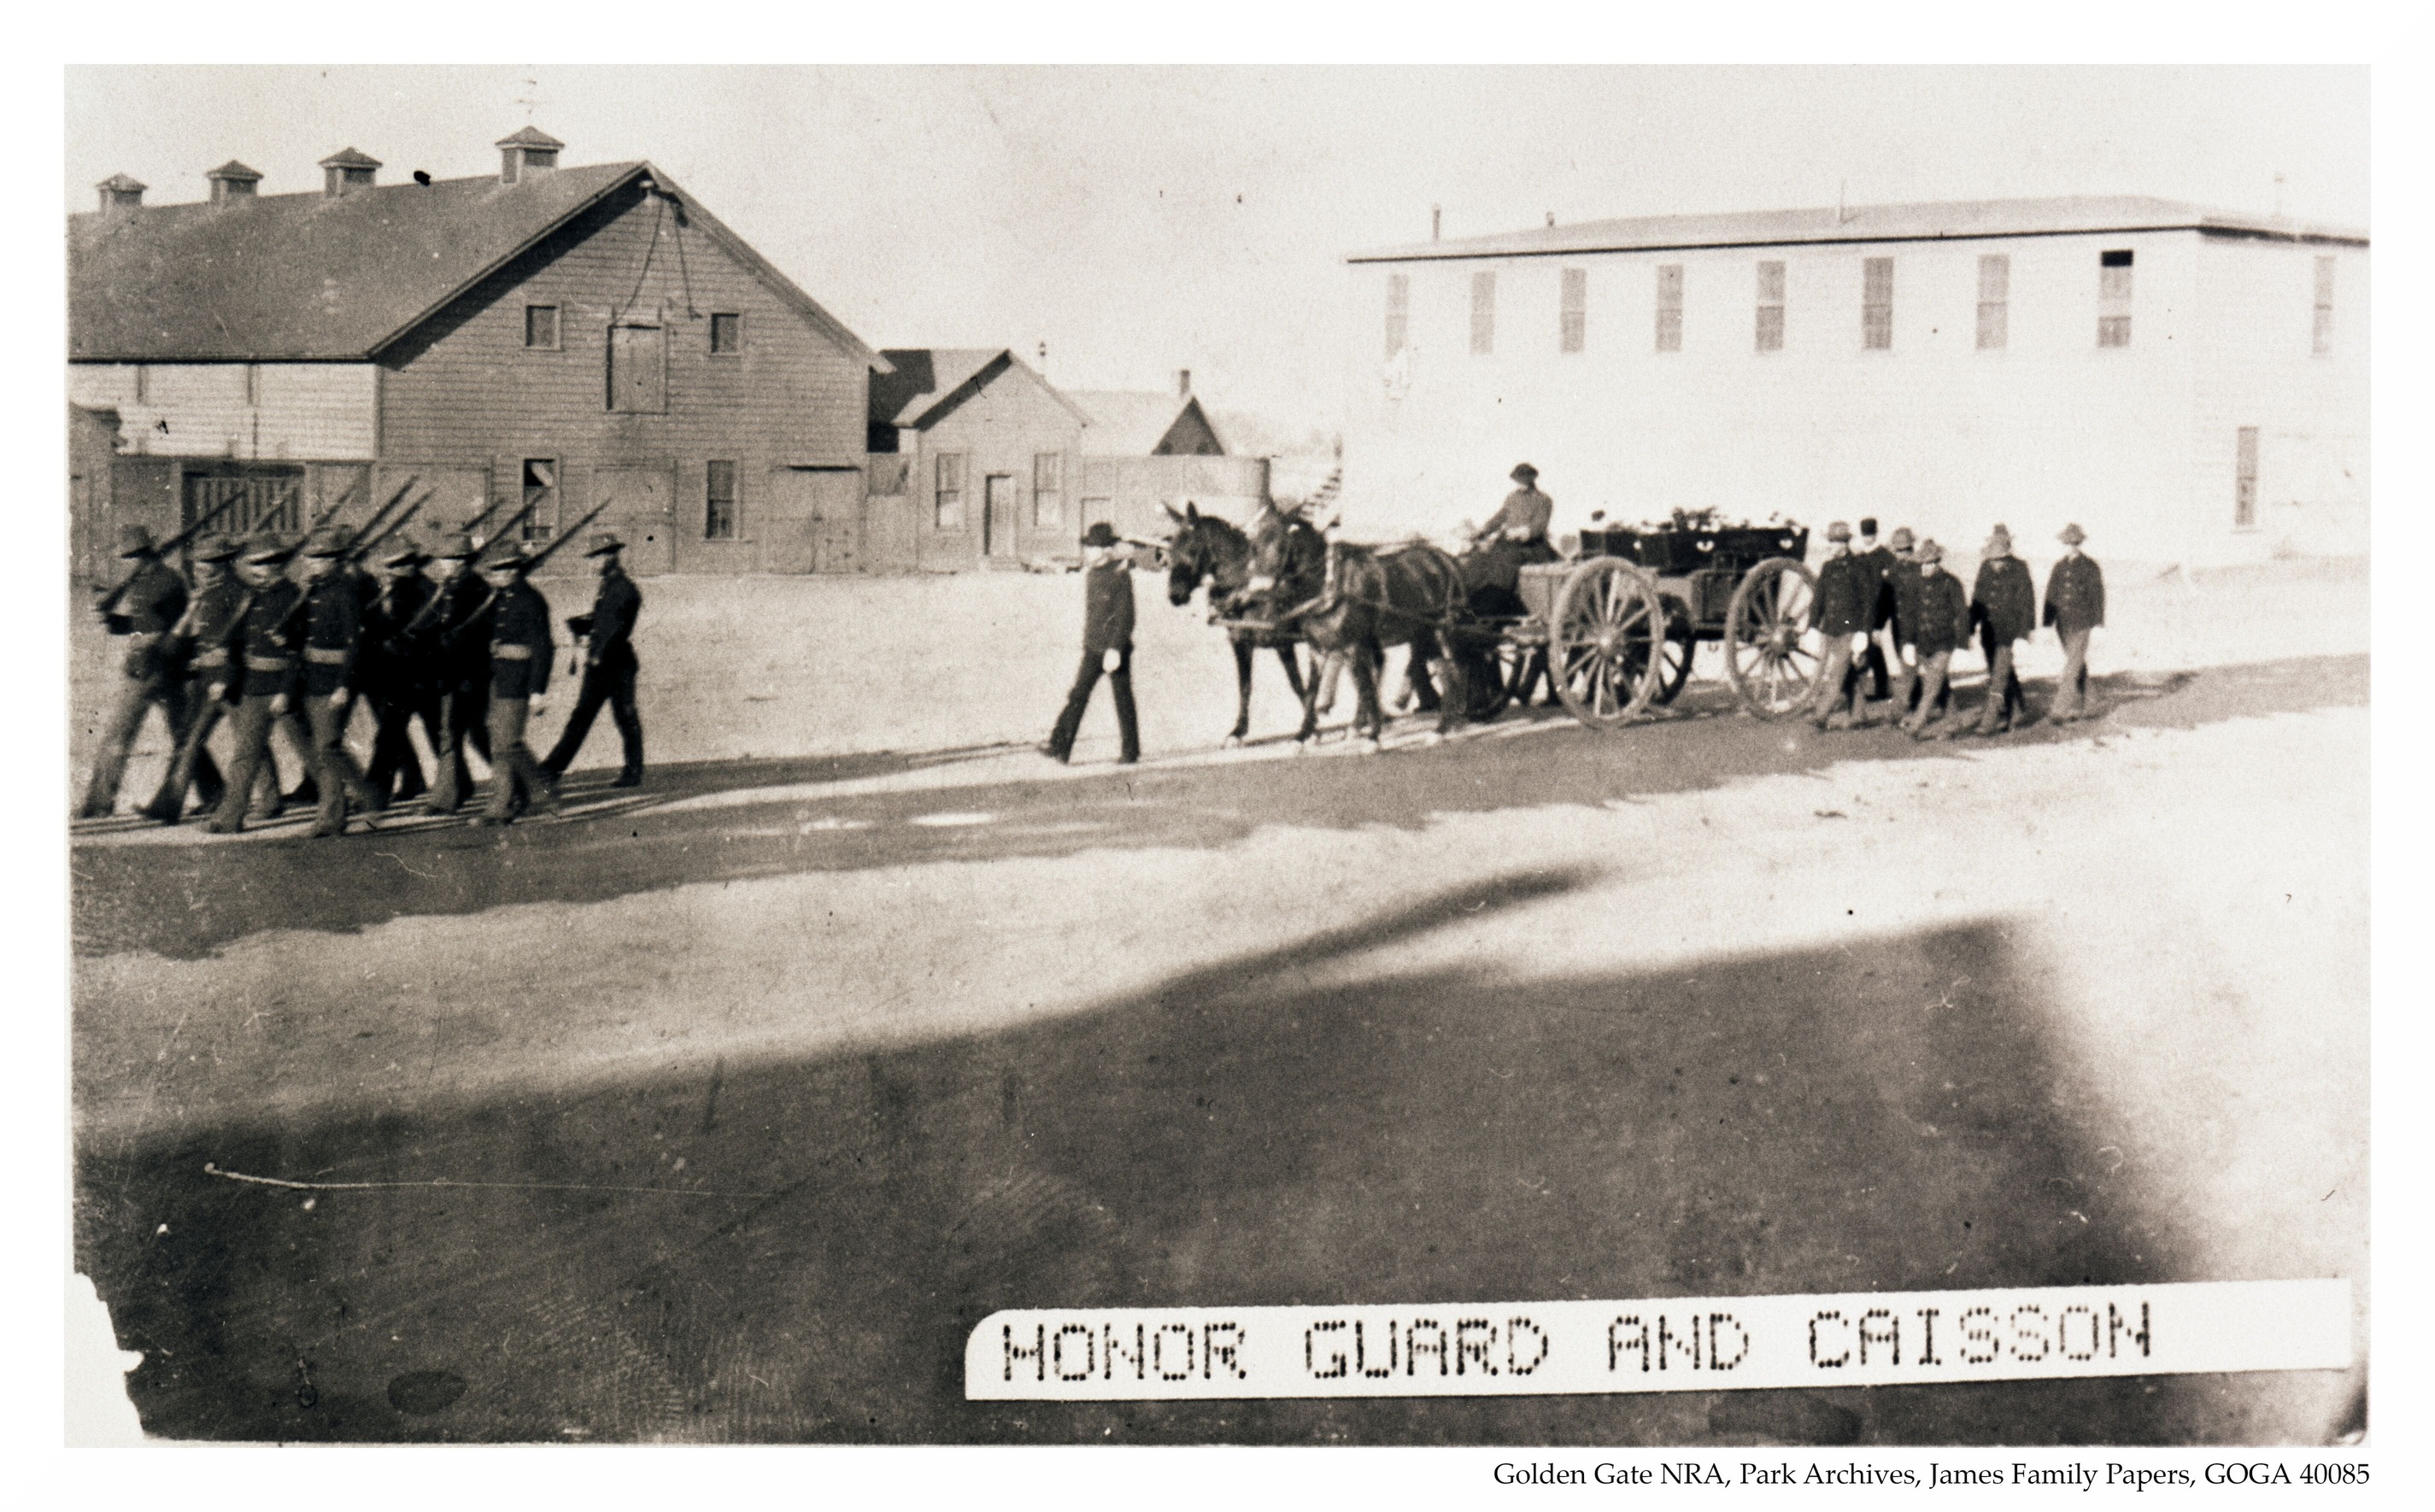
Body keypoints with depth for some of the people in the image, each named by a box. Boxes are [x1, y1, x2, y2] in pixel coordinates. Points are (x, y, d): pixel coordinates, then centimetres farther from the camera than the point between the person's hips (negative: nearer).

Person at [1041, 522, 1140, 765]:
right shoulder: (1089, 573, 10)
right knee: (1077, 696, -2)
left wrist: (1115, 649, -22)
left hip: (1116, 647, -6)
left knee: (1123, 699, 4)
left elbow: (1126, 616, -16)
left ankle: (1130, 751, 15)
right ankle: (1060, 747, -6)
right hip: (1092, 648, 6)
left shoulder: (1120, 575, -13)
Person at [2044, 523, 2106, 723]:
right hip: (2063, 622, 5)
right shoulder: (2059, 567, 11)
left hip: (2080, 624, -5)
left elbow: (2097, 595, -2)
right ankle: (2080, 706, 25)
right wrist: (2048, 623, 8)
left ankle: (2062, 711, -17)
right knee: (2078, 664, 15)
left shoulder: (2089, 567, -3)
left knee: (2072, 666, -12)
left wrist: (2098, 624, -5)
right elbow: (2051, 595, 12)